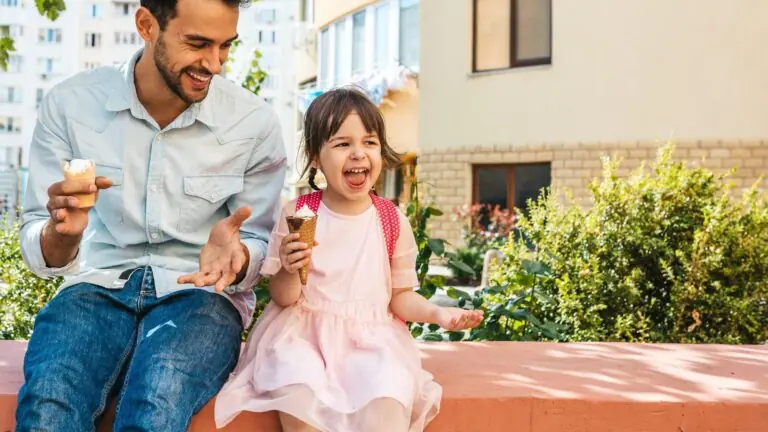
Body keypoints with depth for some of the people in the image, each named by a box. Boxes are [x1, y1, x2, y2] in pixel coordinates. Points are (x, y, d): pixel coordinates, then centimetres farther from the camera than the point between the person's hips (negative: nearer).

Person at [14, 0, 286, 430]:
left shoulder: (256, 123, -6)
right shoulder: (70, 104, -3)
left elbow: (262, 248, 4)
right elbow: (43, 257, 1)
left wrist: (235, 254, -21)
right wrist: (62, 231, -24)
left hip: (202, 291, -1)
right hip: (99, 284, 1)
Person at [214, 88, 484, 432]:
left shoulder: (393, 221, 3)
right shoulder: (297, 214, -1)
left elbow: (401, 297, 11)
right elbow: (282, 297, 1)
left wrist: (438, 313, -9)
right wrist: (290, 270, -21)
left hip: (371, 337, 1)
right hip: (303, 332, 0)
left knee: (389, 393, -30)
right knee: (299, 388, -31)